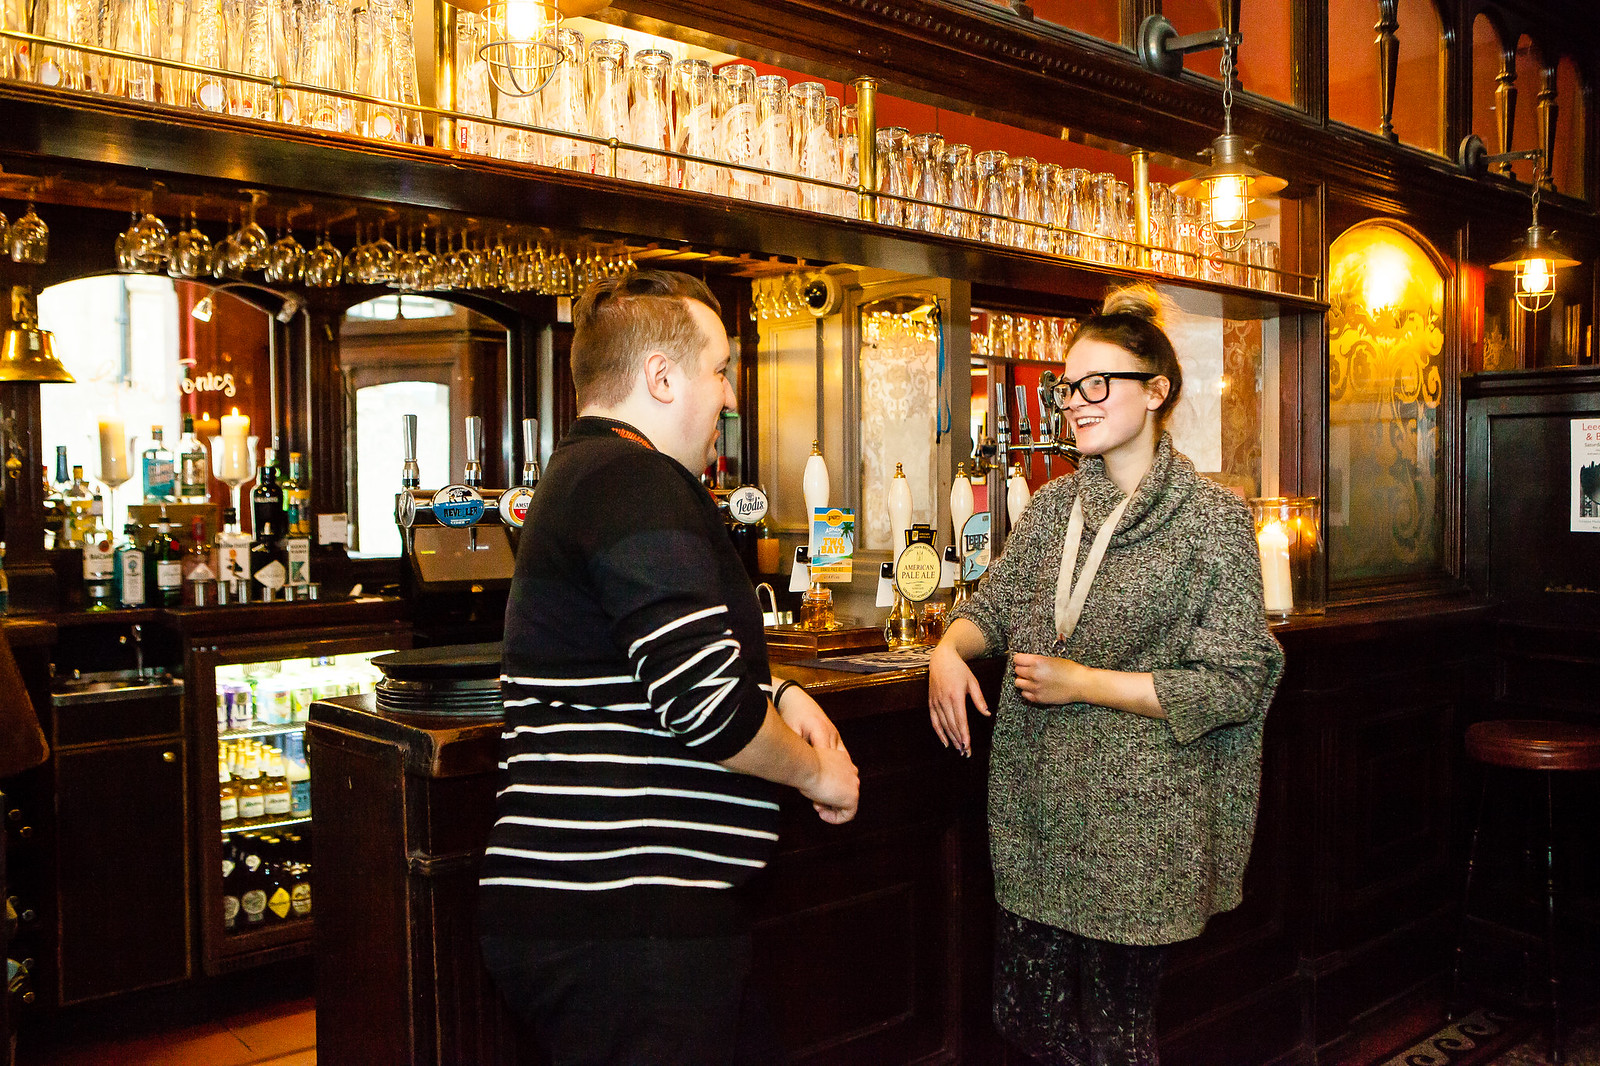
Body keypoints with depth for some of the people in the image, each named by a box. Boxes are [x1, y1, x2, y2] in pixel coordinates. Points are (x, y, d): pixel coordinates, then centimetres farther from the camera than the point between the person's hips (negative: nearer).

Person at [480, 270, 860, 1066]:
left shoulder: (585, 474, 18)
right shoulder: (636, 480, -17)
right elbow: (706, 703, -26)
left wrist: (774, 694, 8)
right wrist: (814, 770, -7)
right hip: (623, 922, -10)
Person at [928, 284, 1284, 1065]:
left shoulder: (1211, 518, -10)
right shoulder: (1052, 506, 7)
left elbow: (1235, 684, -12)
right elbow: (995, 601, 16)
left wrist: (1086, 684, -15)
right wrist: (950, 648, -7)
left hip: (1137, 821, -5)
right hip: (1037, 811, 5)